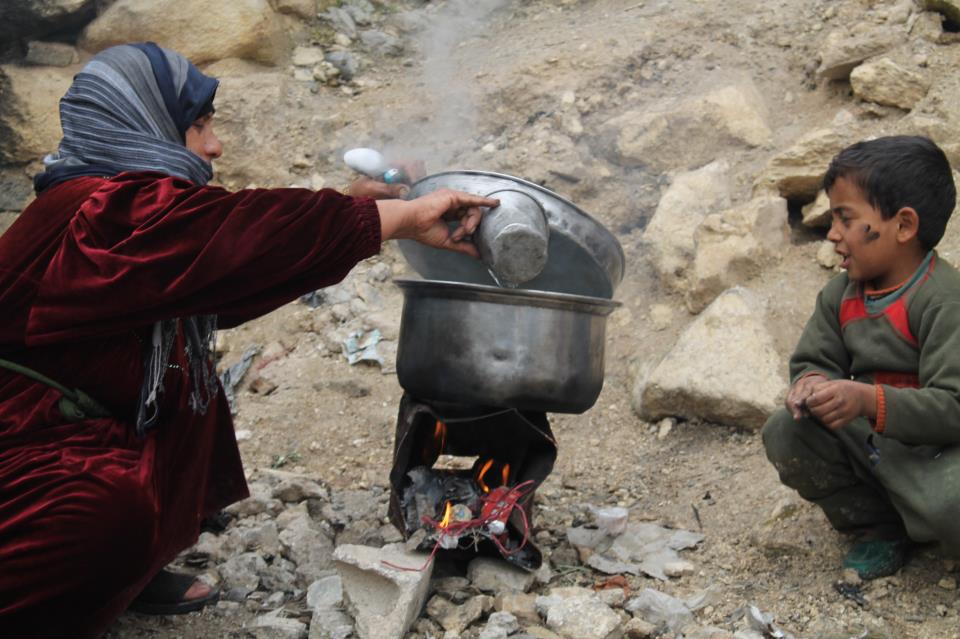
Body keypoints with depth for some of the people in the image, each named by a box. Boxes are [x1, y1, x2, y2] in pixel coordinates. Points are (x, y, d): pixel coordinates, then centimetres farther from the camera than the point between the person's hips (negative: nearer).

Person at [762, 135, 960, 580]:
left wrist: (871, 401, -41)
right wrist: (812, 384, -22)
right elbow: (813, 360, 4)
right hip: (868, 441, 7)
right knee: (784, 434, -13)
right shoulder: (841, 295, 0)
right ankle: (877, 527, 3)